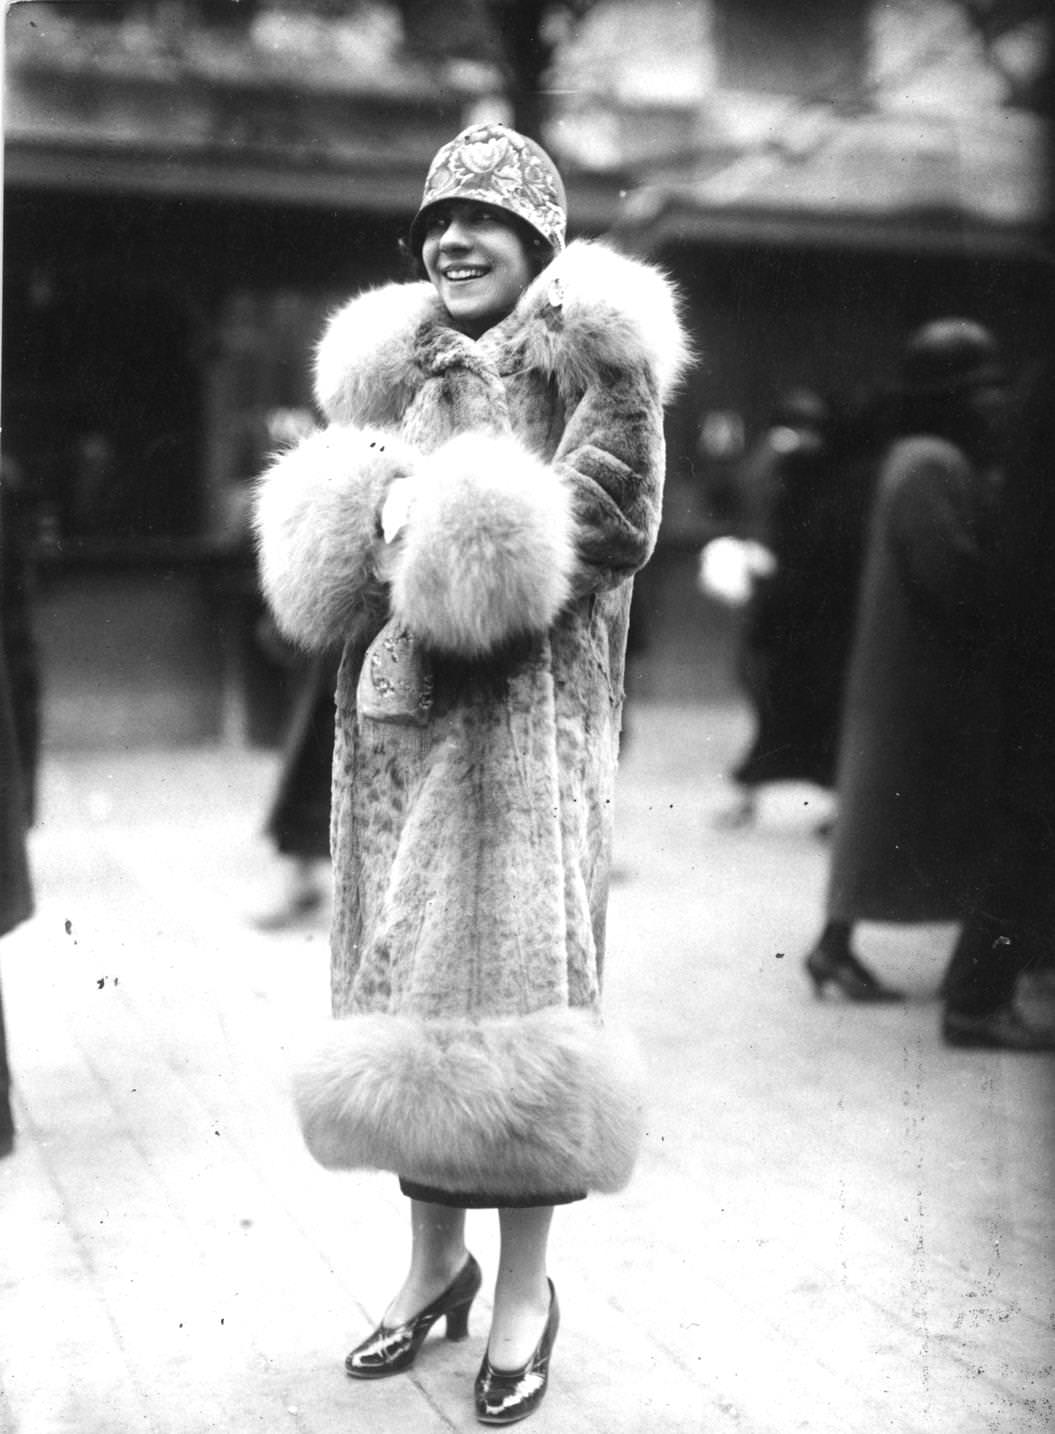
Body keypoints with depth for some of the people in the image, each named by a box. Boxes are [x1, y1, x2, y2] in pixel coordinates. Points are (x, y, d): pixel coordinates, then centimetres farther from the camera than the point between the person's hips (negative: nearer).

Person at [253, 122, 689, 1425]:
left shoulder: (587, 346, 0)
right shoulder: (389, 359, 18)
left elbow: (619, 518, -9)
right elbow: (314, 544, 19)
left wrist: (451, 541, -13)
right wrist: (370, 515, -4)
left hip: (523, 713, -6)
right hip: (393, 712, 6)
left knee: (509, 972, -5)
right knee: (404, 973, 8)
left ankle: (526, 1285, 10)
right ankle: (435, 1256, 23)